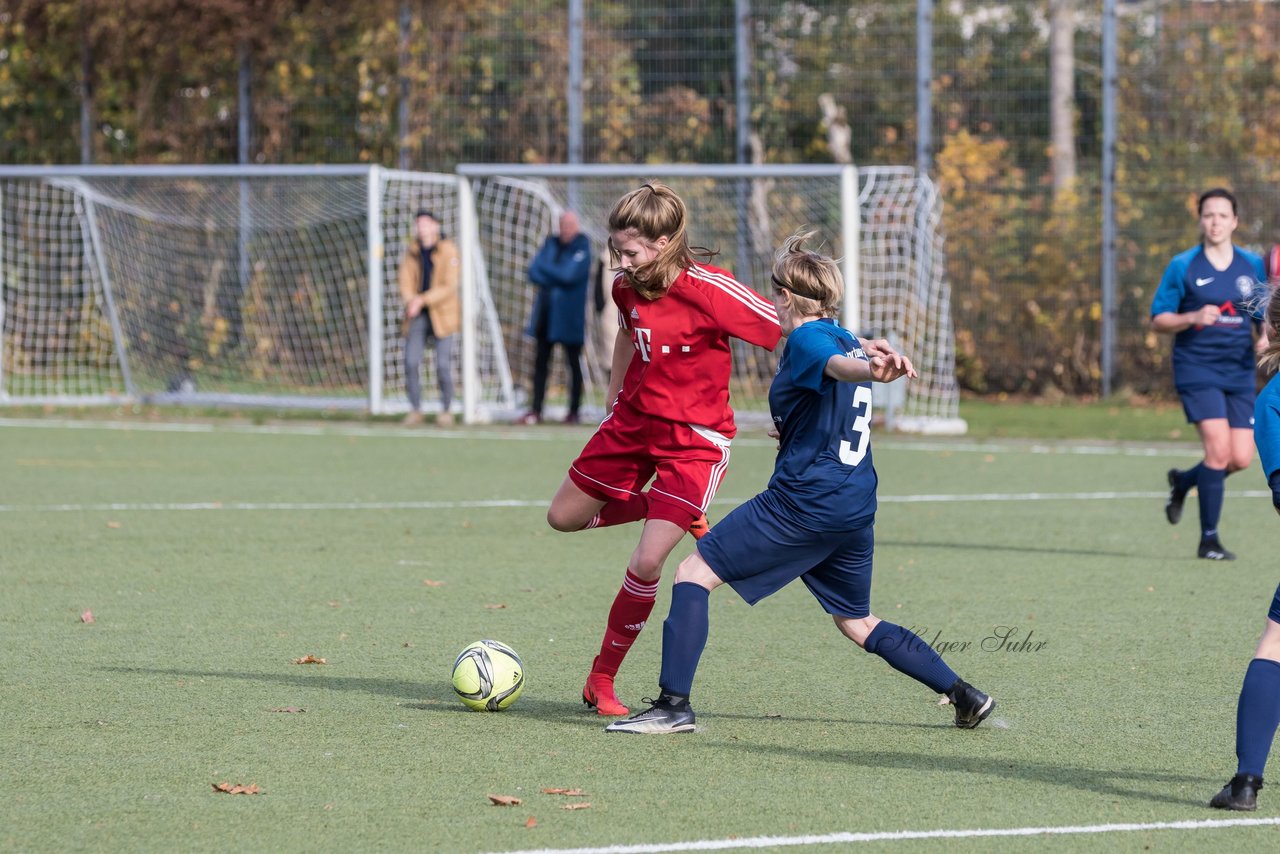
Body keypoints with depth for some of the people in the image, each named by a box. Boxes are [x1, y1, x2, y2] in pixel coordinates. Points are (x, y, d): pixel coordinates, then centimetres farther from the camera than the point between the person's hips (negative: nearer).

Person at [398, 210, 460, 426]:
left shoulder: (448, 250, -5)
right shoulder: (412, 252, 8)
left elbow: (449, 287, -11)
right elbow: (406, 283, 5)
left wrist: (422, 300, -18)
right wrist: (410, 301, -17)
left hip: (442, 315, -4)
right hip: (417, 316, 4)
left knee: (443, 365, -7)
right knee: (411, 362, -4)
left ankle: (446, 410, 7)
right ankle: (415, 410, 7)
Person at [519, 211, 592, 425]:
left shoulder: (582, 248, -6)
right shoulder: (551, 243, 11)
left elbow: (570, 275, -18)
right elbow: (534, 272, 4)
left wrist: (545, 268, -6)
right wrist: (557, 277, -11)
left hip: (569, 316, -6)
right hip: (546, 311, 6)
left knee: (574, 363, 1)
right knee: (541, 361, 6)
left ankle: (574, 411, 5)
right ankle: (536, 410, 9)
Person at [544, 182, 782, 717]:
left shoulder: (709, 291, -25)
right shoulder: (627, 288, -5)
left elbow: (791, 335, -20)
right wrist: (613, 403, 22)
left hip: (694, 441, -7)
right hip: (632, 424, 7)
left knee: (647, 563, -15)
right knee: (563, 517, 15)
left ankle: (602, 680, 2)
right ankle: (668, 510, 34)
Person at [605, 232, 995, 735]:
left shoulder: (806, 338, -8)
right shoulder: (850, 342, 18)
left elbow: (838, 365, -31)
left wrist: (873, 369, -54)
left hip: (803, 501, -9)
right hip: (856, 508, 9)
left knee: (694, 573, -3)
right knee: (857, 624, 23)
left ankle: (673, 705, -12)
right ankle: (966, 697, 20)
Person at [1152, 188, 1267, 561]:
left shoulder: (1253, 266, 8)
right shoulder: (1183, 267, -2)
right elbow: (1158, 320, 0)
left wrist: (1266, 337, -5)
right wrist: (1193, 318, -18)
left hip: (1240, 372, 4)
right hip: (1197, 369, -4)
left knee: (1241, 458, -3)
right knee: (1219, 448, -17)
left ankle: (1183, 481, 29)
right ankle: (1209, 540, -6)